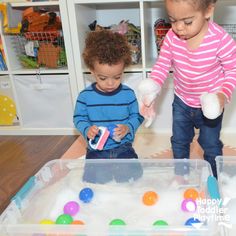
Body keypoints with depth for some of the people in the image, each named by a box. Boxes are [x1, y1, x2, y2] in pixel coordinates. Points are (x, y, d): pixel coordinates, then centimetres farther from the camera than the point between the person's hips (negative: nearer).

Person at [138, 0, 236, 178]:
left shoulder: (221, 40, -28)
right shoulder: (172, 37, -18)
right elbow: (162, 65, -10)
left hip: (210, 105, -3)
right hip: (181, 103, 4)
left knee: (211, 145, 16)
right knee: (179, 141, 21)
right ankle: (181, 175, 47)